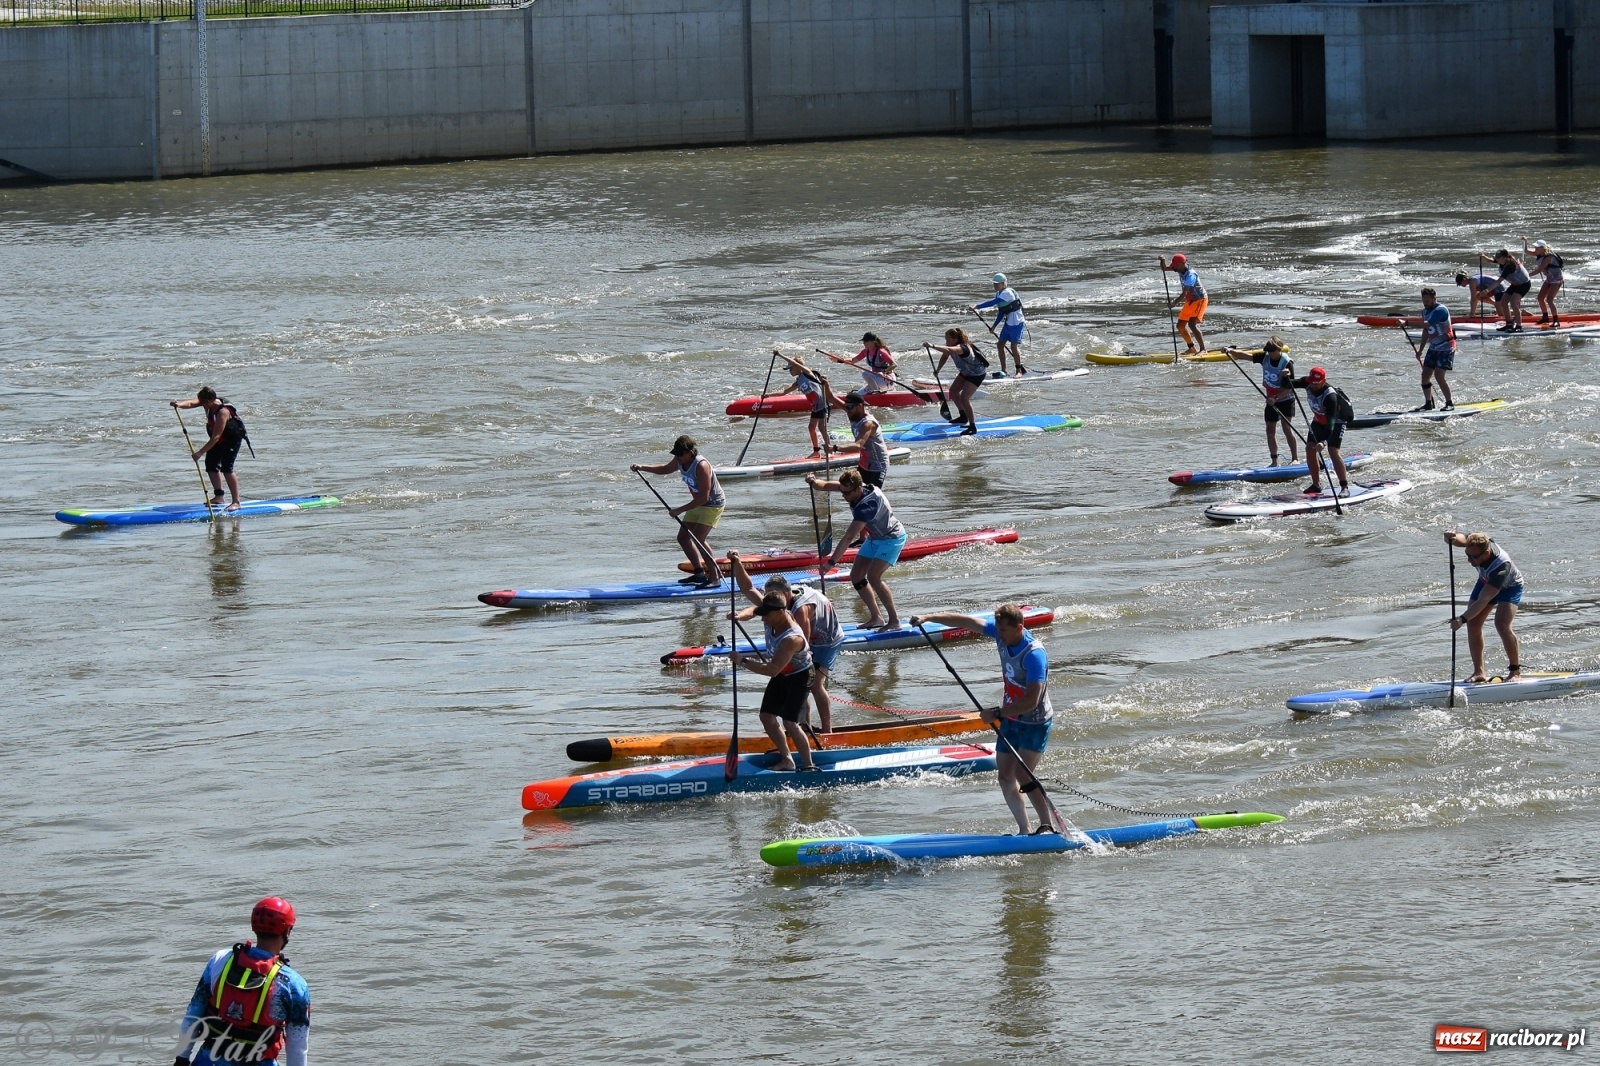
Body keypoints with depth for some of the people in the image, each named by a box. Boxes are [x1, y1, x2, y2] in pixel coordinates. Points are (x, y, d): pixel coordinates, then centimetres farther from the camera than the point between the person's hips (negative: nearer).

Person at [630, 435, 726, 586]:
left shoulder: (701, 466, -31)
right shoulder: (680, 461, -5)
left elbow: (703, 497, -32)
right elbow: (666, 469, 19)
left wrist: (680, 510, -29)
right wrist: (642, 468, 6)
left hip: (713, 504, -9)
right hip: (698, 504, 9)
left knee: (698, 539, -20)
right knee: (683, 537, 9)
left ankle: (714, 577, -13)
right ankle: (699, 573, 19)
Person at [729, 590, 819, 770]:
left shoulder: (792, 639, -39)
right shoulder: (774, 619, -15)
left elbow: (773, 670, -41)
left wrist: (743, 661, -39)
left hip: (798, 678, -9)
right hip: (780, 675, 9)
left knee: (790, 723, -17)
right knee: (766, 716, 6)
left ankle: (809, 766, -7)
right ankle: (786, 760, 18)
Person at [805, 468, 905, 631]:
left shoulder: (867, 504, -37)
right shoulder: (852, 489, -13)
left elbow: (849, 537, -40)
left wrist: (831, 562, -41)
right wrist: (814, 482, -37)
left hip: (892, 538, -9)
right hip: (874, 538, 9)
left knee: (873, 576, -24)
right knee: (856, 576, 3)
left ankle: (895, 621, -17)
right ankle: (876, 618, 12)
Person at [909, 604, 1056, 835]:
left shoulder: (1034, 655, -29)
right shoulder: (1002, 634, -7)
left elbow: (1031, 701, -34)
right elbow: (966, 621, 2)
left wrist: (997, 713, -29)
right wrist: (928, 618, -1)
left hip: (1034, 723, -8)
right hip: (1011, 719, 8)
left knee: (1022, 775, -19)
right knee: (1005, 776, 6)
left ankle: (1048, 826, -11)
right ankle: (1025, 831, 11)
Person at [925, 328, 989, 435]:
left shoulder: (962, 348, -37)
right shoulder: (952, 346, -9)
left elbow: (947, 350, -57)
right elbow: (944, 357, 8)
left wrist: (932, 346, -60)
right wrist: (937, 370, 1)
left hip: (977, 374, -10)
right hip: (966, 372, 10)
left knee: (964, 397, -20)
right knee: (953, 391, 17)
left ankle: (972, 426, -14)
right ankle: (963, 417, 37)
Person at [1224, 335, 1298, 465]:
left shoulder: (1287, 364, -22)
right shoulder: (1265, 357, -5)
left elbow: (1288, 388, -23)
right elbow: (1247, 356, -5)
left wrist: (1275, 398, -33)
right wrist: (1231, 351, -19)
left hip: (1285, 400, -6)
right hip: (1271, 400, 6)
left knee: (1287, 428, -12)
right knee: (1270, 430, 6)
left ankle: (1295, 458, -5)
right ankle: (1274, 461, 12)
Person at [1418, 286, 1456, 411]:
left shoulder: (1440, 310, -19)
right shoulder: (1425, 311, 10)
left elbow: (1426, 325, -33)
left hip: (1446, 348, -9)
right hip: (1433, 348, 9)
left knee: (1439, 375, -17)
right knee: (1425, 375, 3)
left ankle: (1449, 403, -5)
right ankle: (1428, 404, 14)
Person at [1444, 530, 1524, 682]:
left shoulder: (1501, 567, -43)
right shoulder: (1476, 544, -28)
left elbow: (1483, 601, -45)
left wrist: (1462, 619, -51)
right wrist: (1451, 537, -66)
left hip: (1510, 587, -6)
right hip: (1486, 582, 6)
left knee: (1502, 623, -26)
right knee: (1473, 623, -7)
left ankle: (1515, 671, -12)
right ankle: (1479, 672, 0)